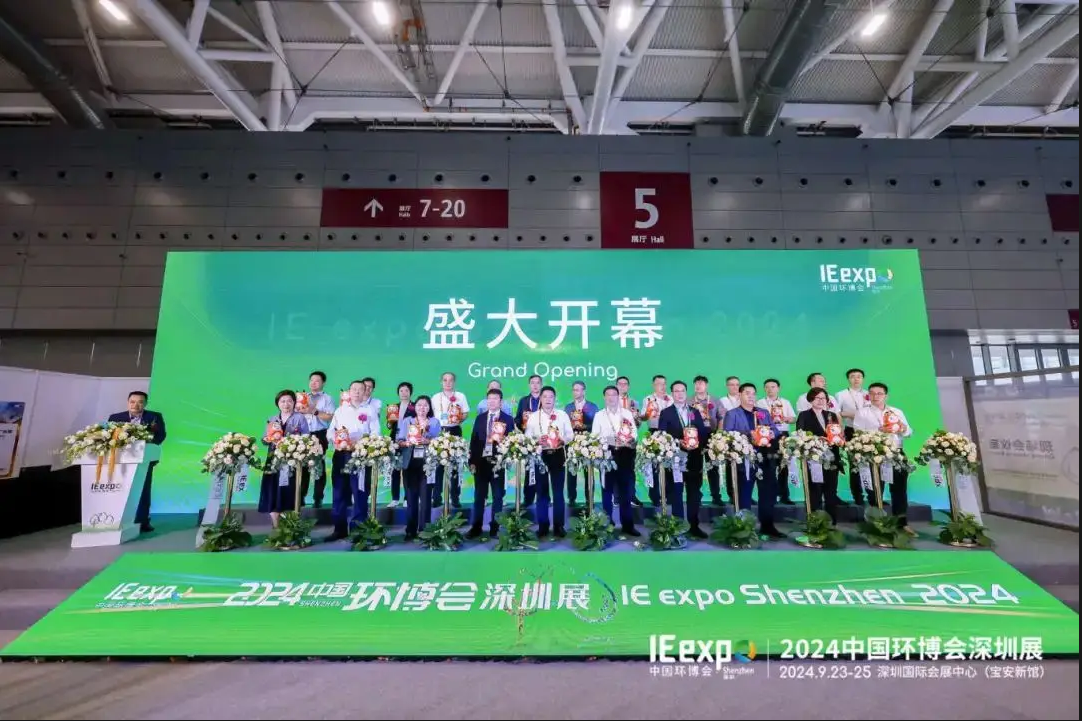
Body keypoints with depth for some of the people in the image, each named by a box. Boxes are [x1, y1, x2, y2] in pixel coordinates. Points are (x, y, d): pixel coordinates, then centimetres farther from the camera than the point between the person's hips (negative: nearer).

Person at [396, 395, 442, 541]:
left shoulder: (435, 422, 9)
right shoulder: (406, 421, 12)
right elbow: (399, 441, 5)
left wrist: (427, 441, -18)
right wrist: (408, 442, -15)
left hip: (427, 463, -1)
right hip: (410, 463, 1)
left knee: (425, 496, -1)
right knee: (411, 497, 2)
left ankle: (424, 530, 8)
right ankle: (410, 530, 10)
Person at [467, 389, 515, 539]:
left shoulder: (508, 419, 0)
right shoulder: (480, 418, 8)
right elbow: (474, 439, 6)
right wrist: (472, 461, 0)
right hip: (481, 461, 2)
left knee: (497, 497, 7)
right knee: (479, 496, 9)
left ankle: (495, 527, 18)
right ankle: (476, 527, 20)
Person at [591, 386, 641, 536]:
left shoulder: (628, 414, 10)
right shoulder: (599, 415, 6)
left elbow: (633, 433, 5)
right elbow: (595, 436, -1)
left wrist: (628, 441, -17)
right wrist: (611, 441, -16)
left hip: (625, 454, 1)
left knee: (626, 491, 5)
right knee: (607, 490, 6)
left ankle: (628, 525, 14)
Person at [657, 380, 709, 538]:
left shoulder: (695, 411, 14)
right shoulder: (666, 413, 2)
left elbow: (704, 432, 10)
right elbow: (662, 436, -5)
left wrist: (698, 443, -9)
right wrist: (678, 442, -18)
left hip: (694, 458, 3)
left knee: (695, 493, 9)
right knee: (676, 493, 3)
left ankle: (694, 526, 20)